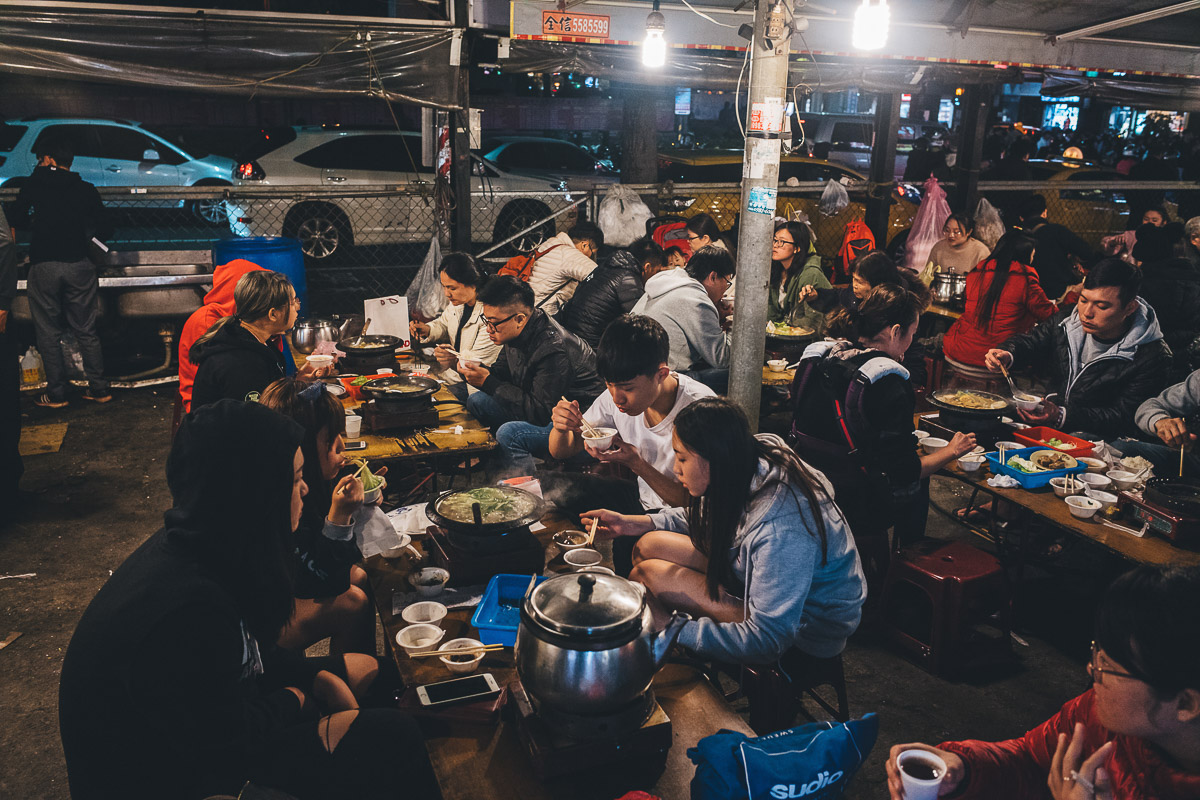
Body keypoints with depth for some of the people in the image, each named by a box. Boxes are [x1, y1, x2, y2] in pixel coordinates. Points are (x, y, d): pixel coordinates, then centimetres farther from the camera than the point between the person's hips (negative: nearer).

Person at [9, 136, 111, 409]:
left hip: (44, 265, -2)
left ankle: (56, 394, 6)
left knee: (48, 333, 6)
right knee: (86, 331, 9)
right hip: (79, 265, 2)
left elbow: (17, 220, 10)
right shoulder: (86, 189, 7)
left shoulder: (35, 184, 4)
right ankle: (99, 389, 10)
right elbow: (101, 229, 6)